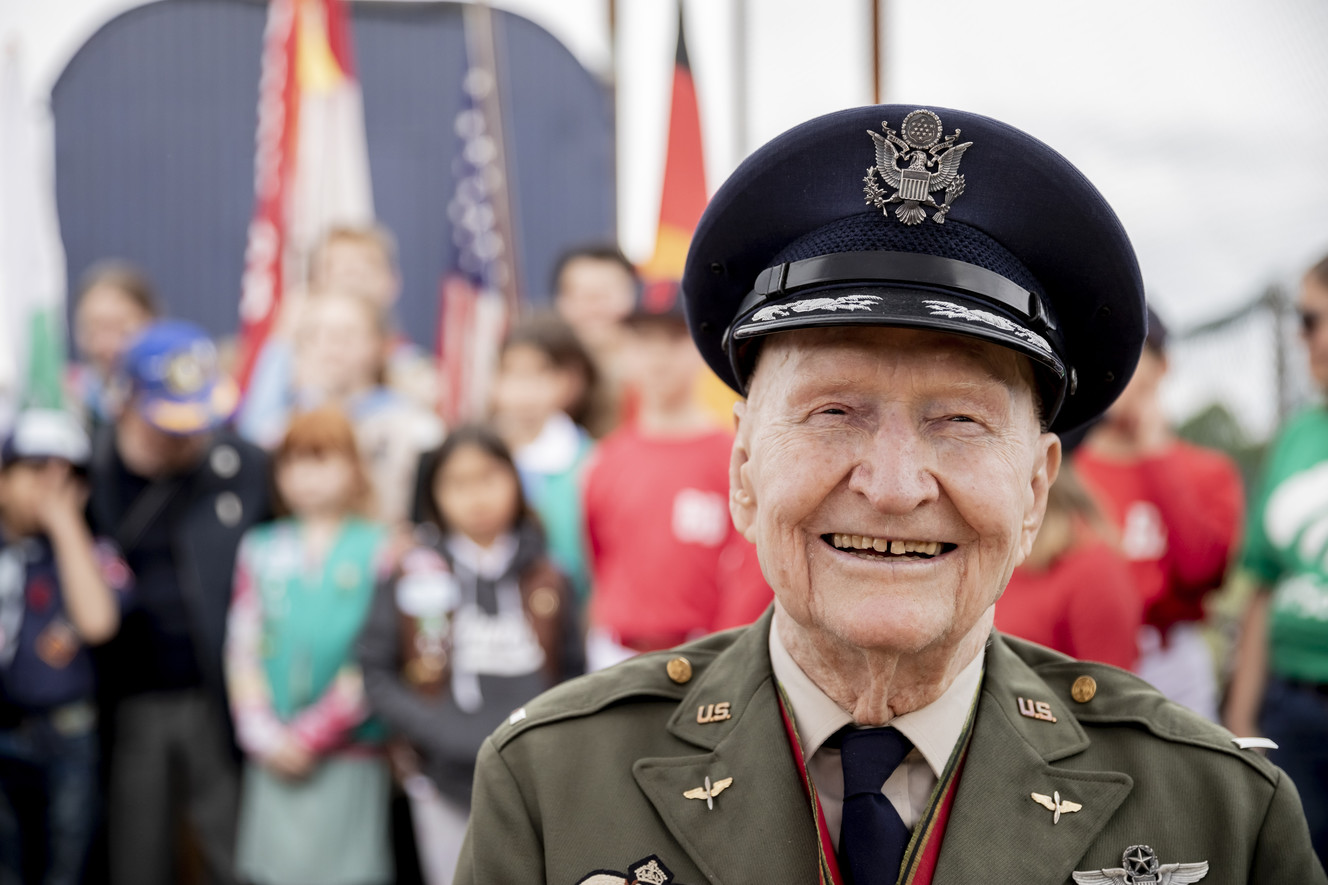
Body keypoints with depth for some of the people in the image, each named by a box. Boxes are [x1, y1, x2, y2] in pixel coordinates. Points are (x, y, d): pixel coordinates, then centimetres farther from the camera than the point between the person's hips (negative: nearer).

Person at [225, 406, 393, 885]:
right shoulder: (261, 549, 11)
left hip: (349, 751, -3)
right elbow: (242, 647, 8)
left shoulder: (378, 549, 0)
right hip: (273, 758, 3)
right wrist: (262, 734, -4)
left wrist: (313, 733, -8)